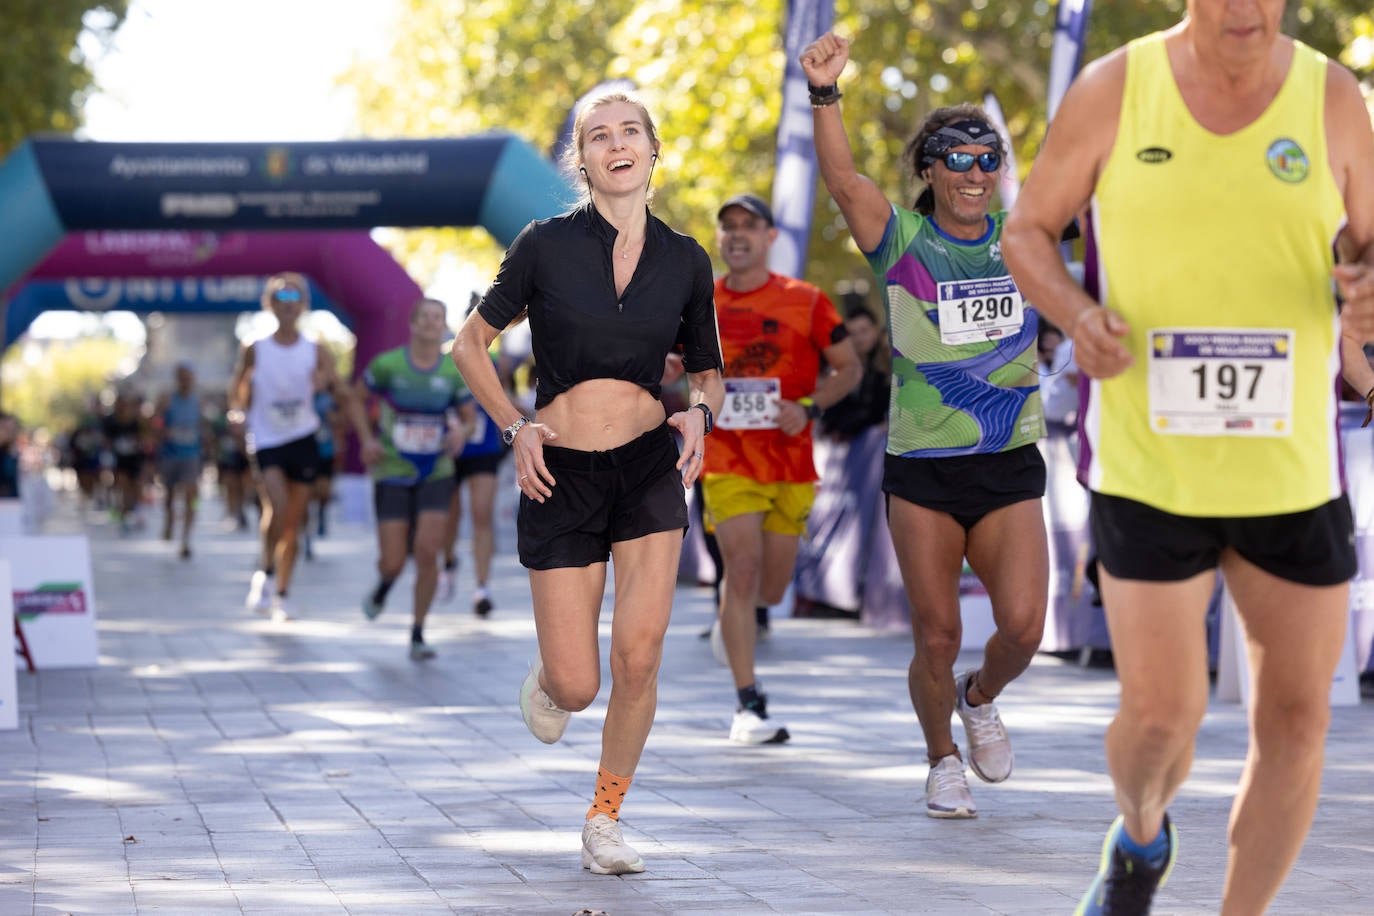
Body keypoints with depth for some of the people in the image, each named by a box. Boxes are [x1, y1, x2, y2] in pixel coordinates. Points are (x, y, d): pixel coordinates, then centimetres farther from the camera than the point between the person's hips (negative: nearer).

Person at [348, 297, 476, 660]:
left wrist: (461, 432, -14)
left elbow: (469, 419, 9)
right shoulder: (387, 365, -8)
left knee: (427, 551, -12)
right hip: (392, 473, -1)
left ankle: (418, 634, 3)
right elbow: (357, 399, 8)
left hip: (436, 474, 1)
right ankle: (383, 585, 35)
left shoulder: (454, 372, -3)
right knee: (393, 562, -4)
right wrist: (366, 439, -6)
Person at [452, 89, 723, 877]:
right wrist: (515, 426, -6)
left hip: (650, 465, 2)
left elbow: (708, 371, 16)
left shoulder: (686, 261, 3)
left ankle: (606, 818, 9)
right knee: (578, 685, -3)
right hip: (560, 474, -1)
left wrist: (701, 413, -6)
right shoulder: (546, 244, -5)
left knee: (639, 657, -13)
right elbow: (472, 343, 6)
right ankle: (547, 681, 36)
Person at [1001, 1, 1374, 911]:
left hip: (1293, 471, 2)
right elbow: (1028, 232, 6)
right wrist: (1078, 312, -14)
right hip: (1148, 468, -2)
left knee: (1297, 714, 5)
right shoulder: (1114, 90, -4)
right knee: (1161, 717, -5)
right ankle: (1141, 839, 31)